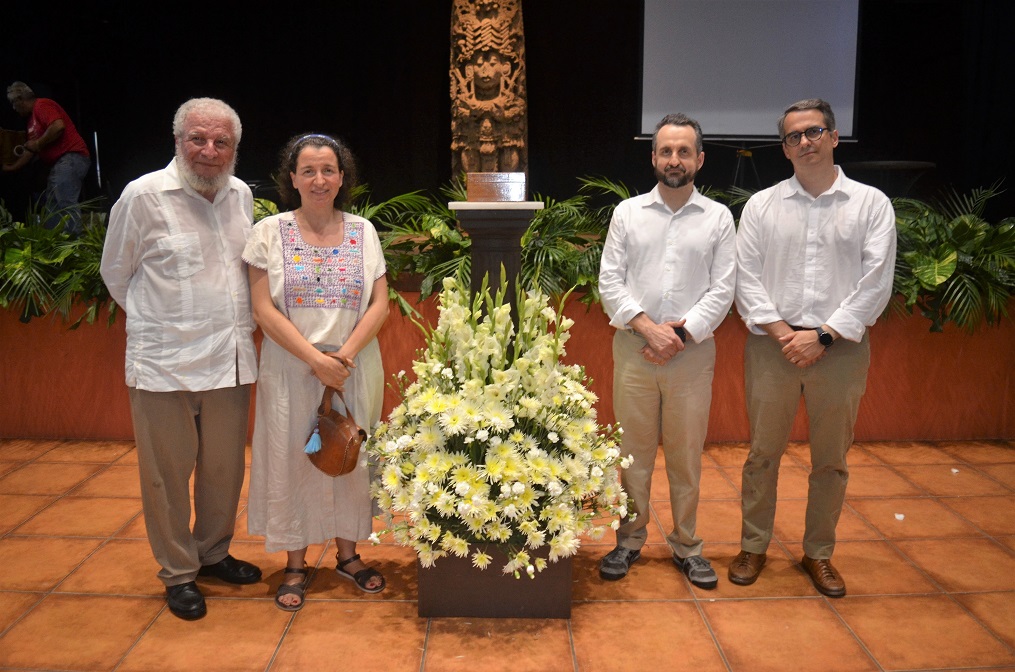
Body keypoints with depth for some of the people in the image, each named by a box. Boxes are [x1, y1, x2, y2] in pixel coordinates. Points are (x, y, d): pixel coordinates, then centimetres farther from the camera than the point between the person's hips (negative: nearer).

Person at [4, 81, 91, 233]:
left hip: (70, 158, -11)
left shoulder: (42, 105, -4)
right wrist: (11, 168, 34)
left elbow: (58, 126, -22)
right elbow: (30, 151, 31)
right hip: (59, 163, 11)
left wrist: (38, 144, -11)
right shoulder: (32, 118, 27)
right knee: (51, 207, 10)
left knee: (66, 204, -23)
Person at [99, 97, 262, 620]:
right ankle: (178, 573, 23)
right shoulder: (143, 196, -9)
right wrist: (158, 322, 10)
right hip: (164, 363, -5)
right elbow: (115, 273, 4)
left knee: (225, 467, 14)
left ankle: (213, 554, 34)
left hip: (230, 360, 5)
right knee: (168, 473, 5)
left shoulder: (242, 195, 6)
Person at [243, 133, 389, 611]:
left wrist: (344, 356, -13)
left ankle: (347, 553, 28)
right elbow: (264, 310, -7)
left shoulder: (363, 232, 4)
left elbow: (380, 304, 0)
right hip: (291, 369, -2)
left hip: (355, 368, 2)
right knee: (292, 460, 6)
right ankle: (295, 564, 22)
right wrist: (315, 359, -15)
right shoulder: (270, 232, -2)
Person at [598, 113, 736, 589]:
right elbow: (610, 281, 0)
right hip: (633, 350, 0)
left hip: (692, 351, 0)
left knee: (687, 455, 8)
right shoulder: (628, 213, 6)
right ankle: (629, 540, 22)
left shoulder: (718, 218, 5)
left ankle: (686, 545, 23)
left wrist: (680, 332, -11)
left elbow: (722, 289, -1)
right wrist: (647, 327, -12)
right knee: (633, 452, 7)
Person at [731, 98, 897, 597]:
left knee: (831, 460, 10)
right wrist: (780, 331, -12)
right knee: (762, 453, 8)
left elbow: (876, 282, -5)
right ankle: (753, 546, 24)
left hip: (840, 350, 0)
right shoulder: (762, 205, 6)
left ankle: (818, 553, 27)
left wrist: (822, 336, -12)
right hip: (772, 347, 1)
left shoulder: (871, 204, 2)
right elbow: (746, 277, 0)